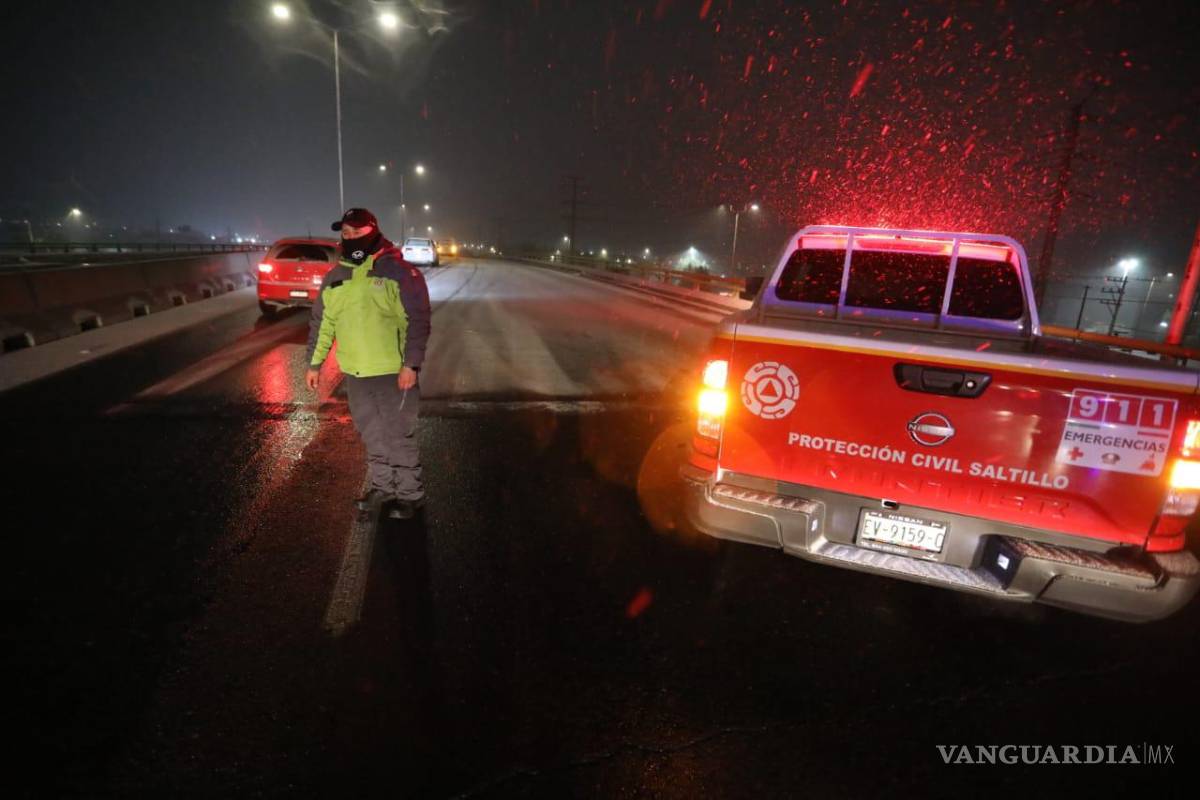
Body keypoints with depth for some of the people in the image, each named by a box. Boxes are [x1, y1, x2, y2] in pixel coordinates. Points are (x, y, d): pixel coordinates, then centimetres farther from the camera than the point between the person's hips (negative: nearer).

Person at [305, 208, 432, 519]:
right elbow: (321, 323, 17)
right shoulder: (334, 277, 10)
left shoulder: (397, 270, -10)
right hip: (355, 373, 6)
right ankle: (383, 487, 33)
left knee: (399, 435, 2)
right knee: (373, 435, 17)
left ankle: (410, 494, 17)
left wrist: (410, 364, -19)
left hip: (394, 372, -6)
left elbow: (418, 321, -14)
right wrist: (314, 364, 16)